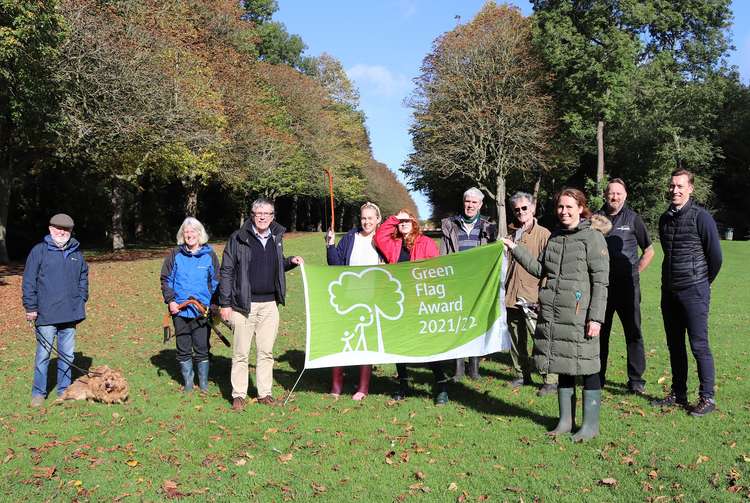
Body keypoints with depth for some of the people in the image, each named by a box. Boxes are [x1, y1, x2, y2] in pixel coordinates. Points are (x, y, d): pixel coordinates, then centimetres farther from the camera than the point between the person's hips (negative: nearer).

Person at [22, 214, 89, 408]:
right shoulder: (39, 251, -3)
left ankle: (64, 390, 23)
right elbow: (29, 281, -4)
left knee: (67, 355, 11)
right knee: (43, 353, 0)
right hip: (46, 314, -4)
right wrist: (30, 307, -7)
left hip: (70, 314, 4)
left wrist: (82, 301, 10)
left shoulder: (76, 253, 11)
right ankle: (38, 393, 11)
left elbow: (83, 278, 19)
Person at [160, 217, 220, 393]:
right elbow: (166, 279, 8)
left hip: (202, 311, -1)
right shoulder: (175, 255, 4)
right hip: (179, 310, 1)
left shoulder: (209, 255, 3)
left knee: (202, 349, 3)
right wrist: (170, 300, -4)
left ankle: (204, 383, 16)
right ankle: (188, 382, 20)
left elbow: (216, 282, 8)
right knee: (183, 349, 9)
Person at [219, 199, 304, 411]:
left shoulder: (276, 238, 10)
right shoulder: (238, 238, -5)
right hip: (244, 304, -4)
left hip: (269, 304, 4)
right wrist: (225, 304, -8)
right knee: (241, 353, 3)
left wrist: (290, 261, 6)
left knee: (266, 352, 10)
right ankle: (238, 395, 14)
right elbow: (226, 272, -4)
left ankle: (265, 393, 20)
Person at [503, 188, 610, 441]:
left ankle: (591, 424, 14)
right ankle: (565, 420, 25)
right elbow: (540, 269, 17)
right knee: (562, 367, 14)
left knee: (587, 368, 1)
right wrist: (515, 248, 12)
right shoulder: (555, 236, 14)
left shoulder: (593, 236, -6)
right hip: (553, 314, 6)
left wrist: (596, 317, -15)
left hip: (579, 316, -6)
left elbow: (601, 281, -9)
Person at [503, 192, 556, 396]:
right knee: (516, 339, 13)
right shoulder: (511, 234, 14)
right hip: (512, 297, 6)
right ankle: (521, 375, 26)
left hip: (533, 298, -6)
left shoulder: (543, 234, -3)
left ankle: (550, 380, 3)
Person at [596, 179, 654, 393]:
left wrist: (634, 272, 2)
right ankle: (598, 376, 19)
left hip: (627, 284, -2)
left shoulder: (633, 218, 3)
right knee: (599, 331, 8)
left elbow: (649, 251, 9)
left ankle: (636, 380, 8)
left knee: (633, 331, 0)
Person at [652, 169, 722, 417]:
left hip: (694, 291, -7)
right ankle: (678, 394, 23)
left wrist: (703, 282, 5)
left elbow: (715, 254, -5)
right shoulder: (665, 218, 11)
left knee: (699, 345, -3)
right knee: (674, 345, 12)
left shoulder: (701, 217, -9)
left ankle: (707, 398, 6)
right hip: (669, 291, 7)